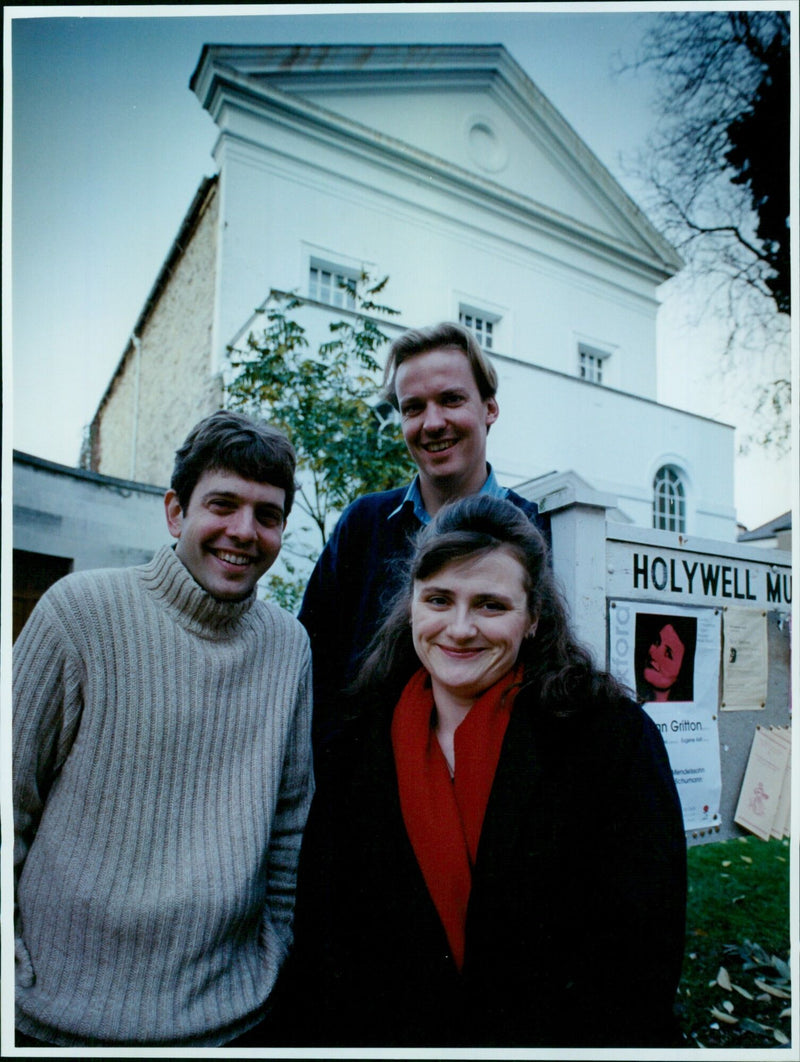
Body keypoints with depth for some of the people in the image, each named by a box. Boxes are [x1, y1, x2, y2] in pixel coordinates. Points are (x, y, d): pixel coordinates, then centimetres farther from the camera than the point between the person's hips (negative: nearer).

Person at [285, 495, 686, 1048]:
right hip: (384, 1035, 3)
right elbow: (320, 938, -4)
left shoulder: (616, 736, -17)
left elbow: (639, 957, -17)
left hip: (557, 1038, -2)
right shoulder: (356, 741, -8)